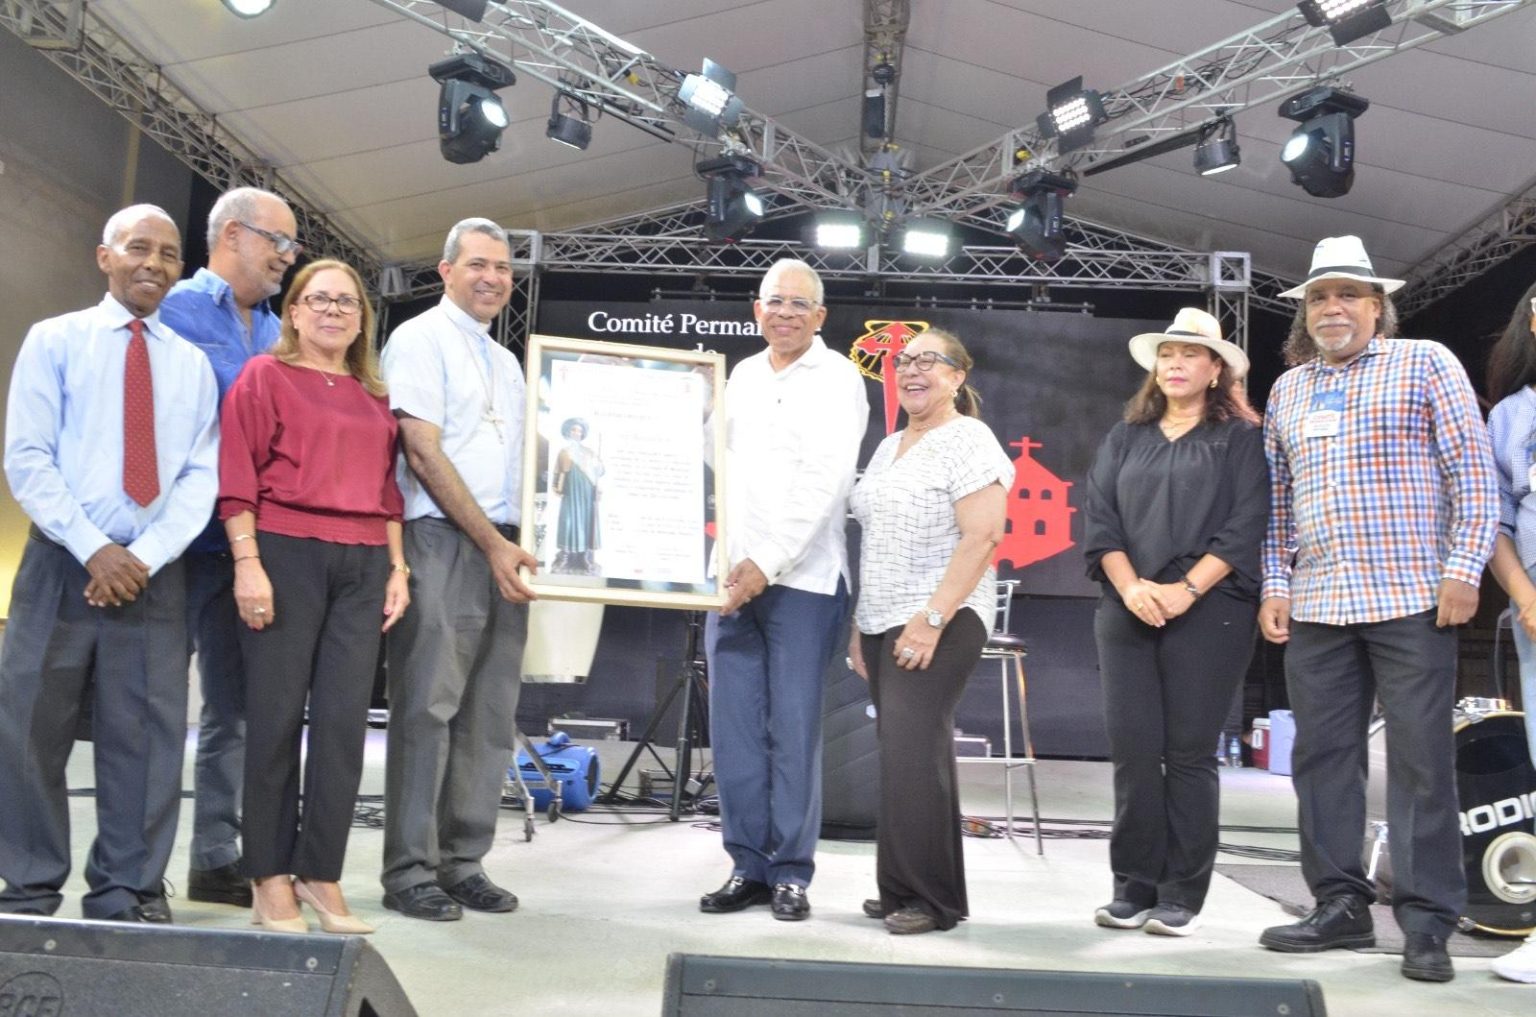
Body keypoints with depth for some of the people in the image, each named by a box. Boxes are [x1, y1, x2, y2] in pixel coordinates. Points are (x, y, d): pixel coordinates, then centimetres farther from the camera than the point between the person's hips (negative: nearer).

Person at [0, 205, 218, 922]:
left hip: (155, 574, 2)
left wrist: (143, 557, -11)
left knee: (146, 736, 4)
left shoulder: (192, 363, 11)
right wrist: (93, 549, -14)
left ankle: (127, 896, 13)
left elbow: (200, 477, 3)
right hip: (61, 562, -2)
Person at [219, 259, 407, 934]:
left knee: (345, 719, 2)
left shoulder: (373, 397, 18)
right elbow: (237, 474, -4)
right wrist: (247, 562, -12)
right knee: (277, 714, 0)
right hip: (286, 554, -4)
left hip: (363, 565, 5)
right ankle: (270, 878, 9)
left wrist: (397, 567, 10)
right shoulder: (264, 376, 4)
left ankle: (321, 873, 11)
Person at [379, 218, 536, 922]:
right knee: (428, 706, -6)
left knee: (490, 714, 6)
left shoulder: (507, 362, 22)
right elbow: (423, 452, -9)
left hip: (504, 548, 7)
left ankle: (463, 862, 14)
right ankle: (409, 871, 2)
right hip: (443, 540, -7)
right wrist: (492, 543, -13)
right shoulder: (420, 339, 0)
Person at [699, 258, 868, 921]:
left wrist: (768, 565, -16)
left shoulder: (836, 379, -1)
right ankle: (748, 866, 16)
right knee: (733, 725, 5)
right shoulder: (741, 376, 17)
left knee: (794, 729, -1)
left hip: (801, 578, -5)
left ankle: (792, 871, 10)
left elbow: (824, 481, -11)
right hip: (732, 572, 5)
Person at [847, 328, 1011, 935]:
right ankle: (901, 890, 16)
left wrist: (932, 619, -21)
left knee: (912, 750, -11)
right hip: (884, 623, 8)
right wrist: (859, 624, 16)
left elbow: (983, 536, -17)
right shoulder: (888, 447, 18)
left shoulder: (967, 440, -7)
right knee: (903, 754, 9)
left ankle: (931, 898, 1)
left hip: (941, 622, -7)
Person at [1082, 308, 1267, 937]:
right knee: (1131, 749, 1)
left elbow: (1247, 525, -4)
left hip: (1208, 614, -3)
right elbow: (1098, 516, 7)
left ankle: (1181, 898, 8)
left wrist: (1185, 591, -14)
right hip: (1126, 612, 3)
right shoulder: (1125, 437, 16)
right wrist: (1130, 587, -9)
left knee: (1188, 753, 0)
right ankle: (1132, 890, 10)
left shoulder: (1241, 438, 6)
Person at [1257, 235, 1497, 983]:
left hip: (1412, 599, -5)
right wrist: (1273, 586, 9)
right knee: (1322, 757, 7)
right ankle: (1340, 905, 17)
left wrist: (1463, 567, -11)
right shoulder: (1287, 389, 17)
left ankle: (1426, 923, 7)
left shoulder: (1425, 363, 3)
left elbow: (1472, 471, -3)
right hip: (1315, 607, 5)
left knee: (1421, 762, -1)